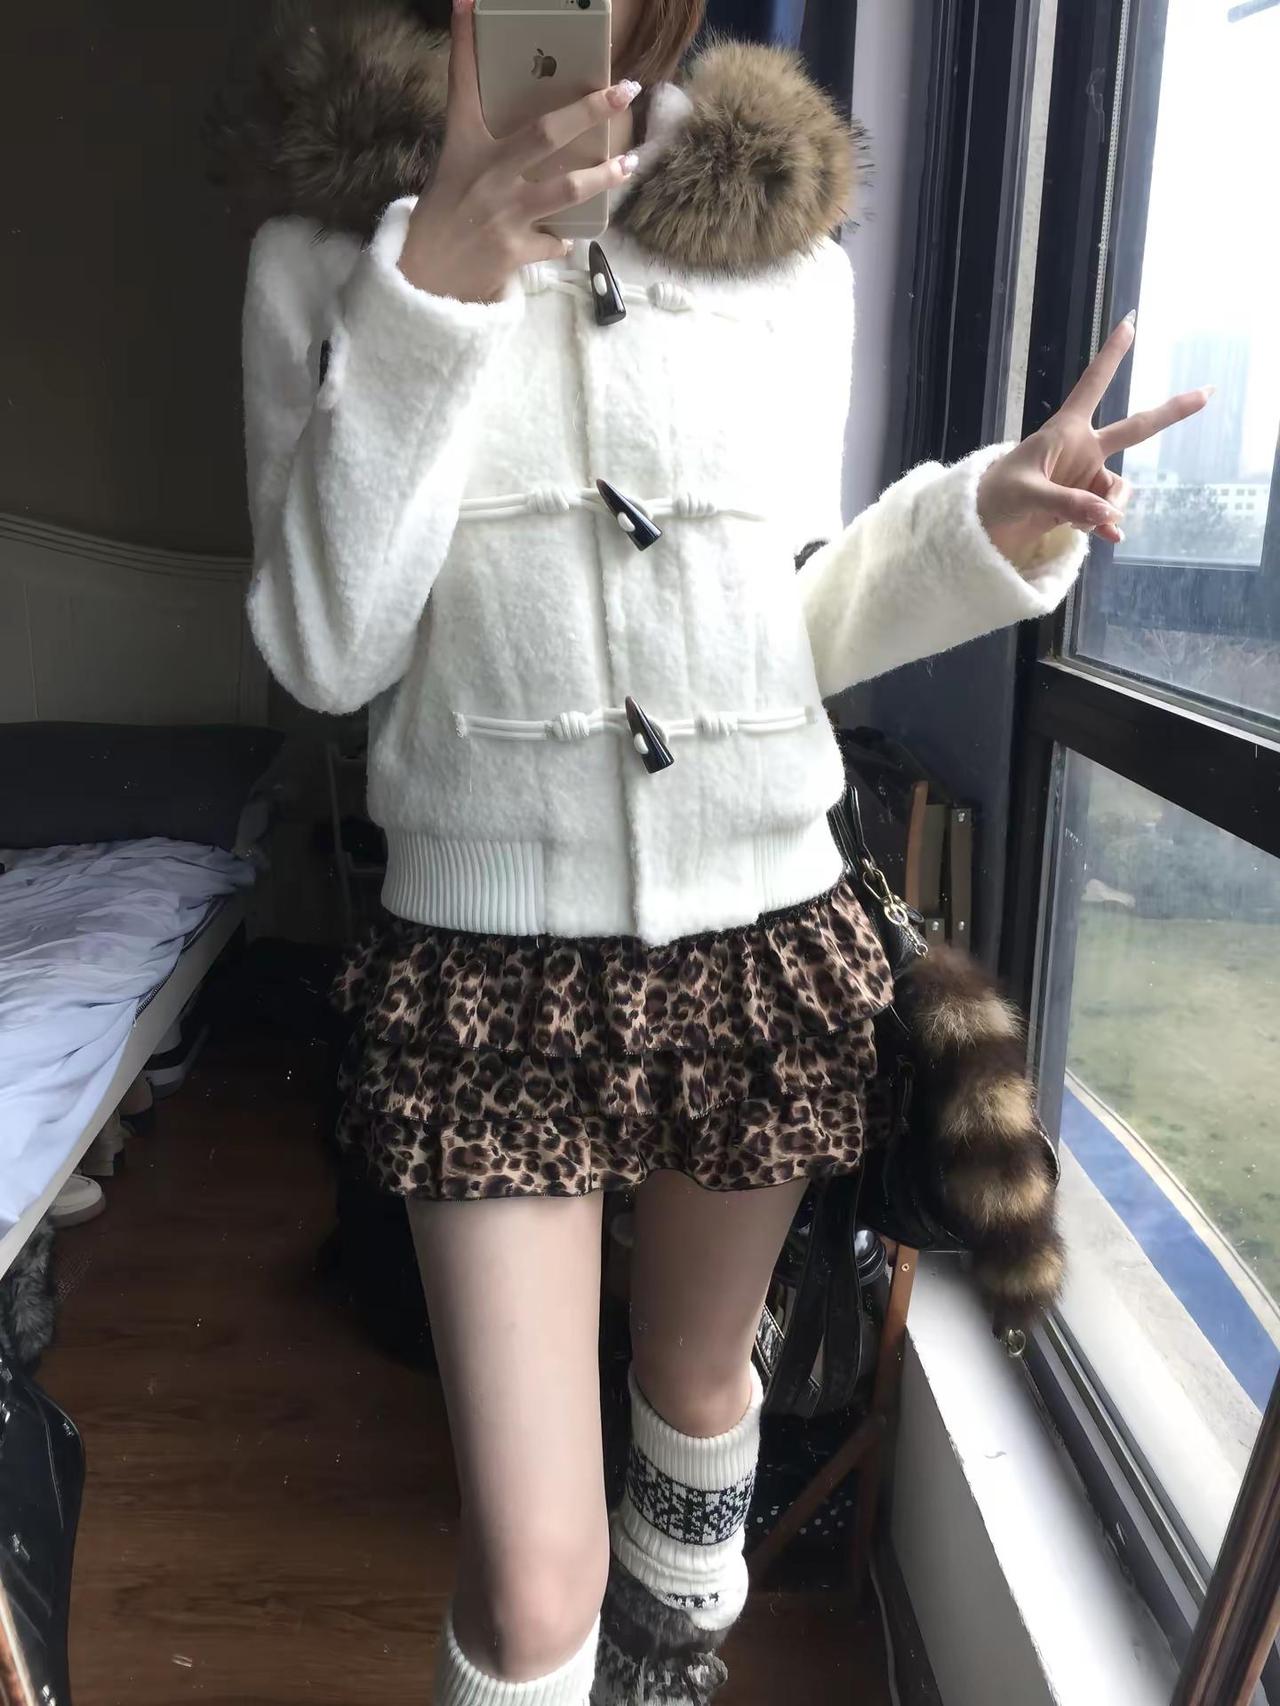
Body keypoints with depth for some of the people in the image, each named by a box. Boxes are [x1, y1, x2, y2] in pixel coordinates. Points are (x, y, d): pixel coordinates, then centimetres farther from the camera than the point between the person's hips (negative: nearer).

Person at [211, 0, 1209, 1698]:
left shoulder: (795, 256, 5)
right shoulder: (329, 245, 0)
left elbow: (795, 632, 11)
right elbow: (323, 649, -9)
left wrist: (987, 524, -6)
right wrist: (434, 288, -17)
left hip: (766, 942, 3)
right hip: (490, 957, -2)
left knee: (702, 1382, 24)